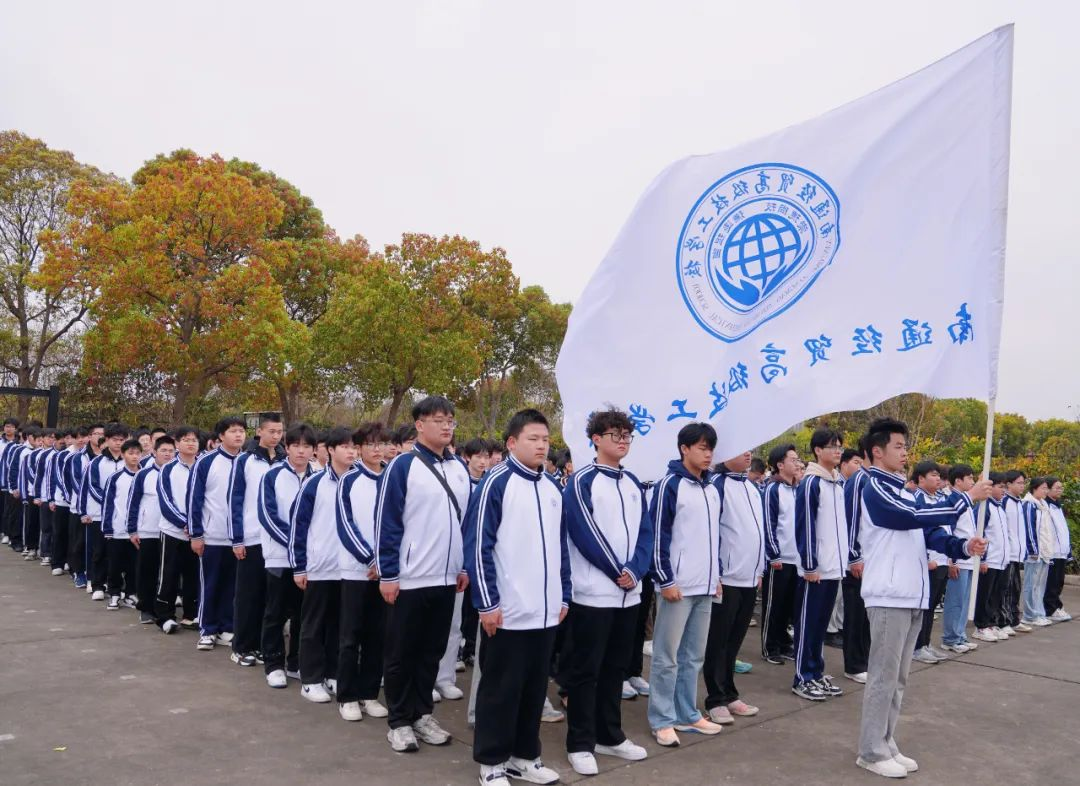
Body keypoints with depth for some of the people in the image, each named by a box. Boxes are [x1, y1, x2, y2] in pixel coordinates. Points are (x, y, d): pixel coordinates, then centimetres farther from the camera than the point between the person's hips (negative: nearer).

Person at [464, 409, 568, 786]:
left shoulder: (553, 488, 11)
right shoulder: (496, 483, -10)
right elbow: (478, 546, -12)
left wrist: (563, 596, 14)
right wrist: (487, 603, -14)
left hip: (545, 610, 6)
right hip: (507, 610, -6)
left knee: (535, 687, 15)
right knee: (500, 689, 6)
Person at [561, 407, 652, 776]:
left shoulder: (633, 484, 12)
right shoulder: (581, 481, -7)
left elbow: (645, 532, 6)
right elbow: (584, 534, -14)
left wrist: (635, 570, -10)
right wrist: (617, 572, -12)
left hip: (629, 592, 6)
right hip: (593, 592, -6)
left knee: (615, 667, 15)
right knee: (585, 670, 2)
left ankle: (609, 735, 26)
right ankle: (580, 743, 11)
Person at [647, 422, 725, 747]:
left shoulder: (712, 489, 13)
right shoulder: (671, 485, -10)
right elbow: (657, 534, -13)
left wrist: (717, 575, 16)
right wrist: (665, 580, -15)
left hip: (705, 586, 7)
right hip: (677, 585, -7)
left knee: (694, 655, 15)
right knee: (667, 656, 2)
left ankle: (687, 715, 25)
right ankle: (662, 720, 11)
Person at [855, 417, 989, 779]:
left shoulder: (901, 490, 17)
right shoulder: (875, 488, -10)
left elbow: (929, 532, 14)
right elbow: (917, 516, -21)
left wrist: (963, 546, -5)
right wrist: (967, 497, -12)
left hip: (912, 597, 9)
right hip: (889, 598, -9)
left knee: (898, 678, 14)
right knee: (882, 677, -3)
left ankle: (886, 744, 23)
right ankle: (872, 751, 6)